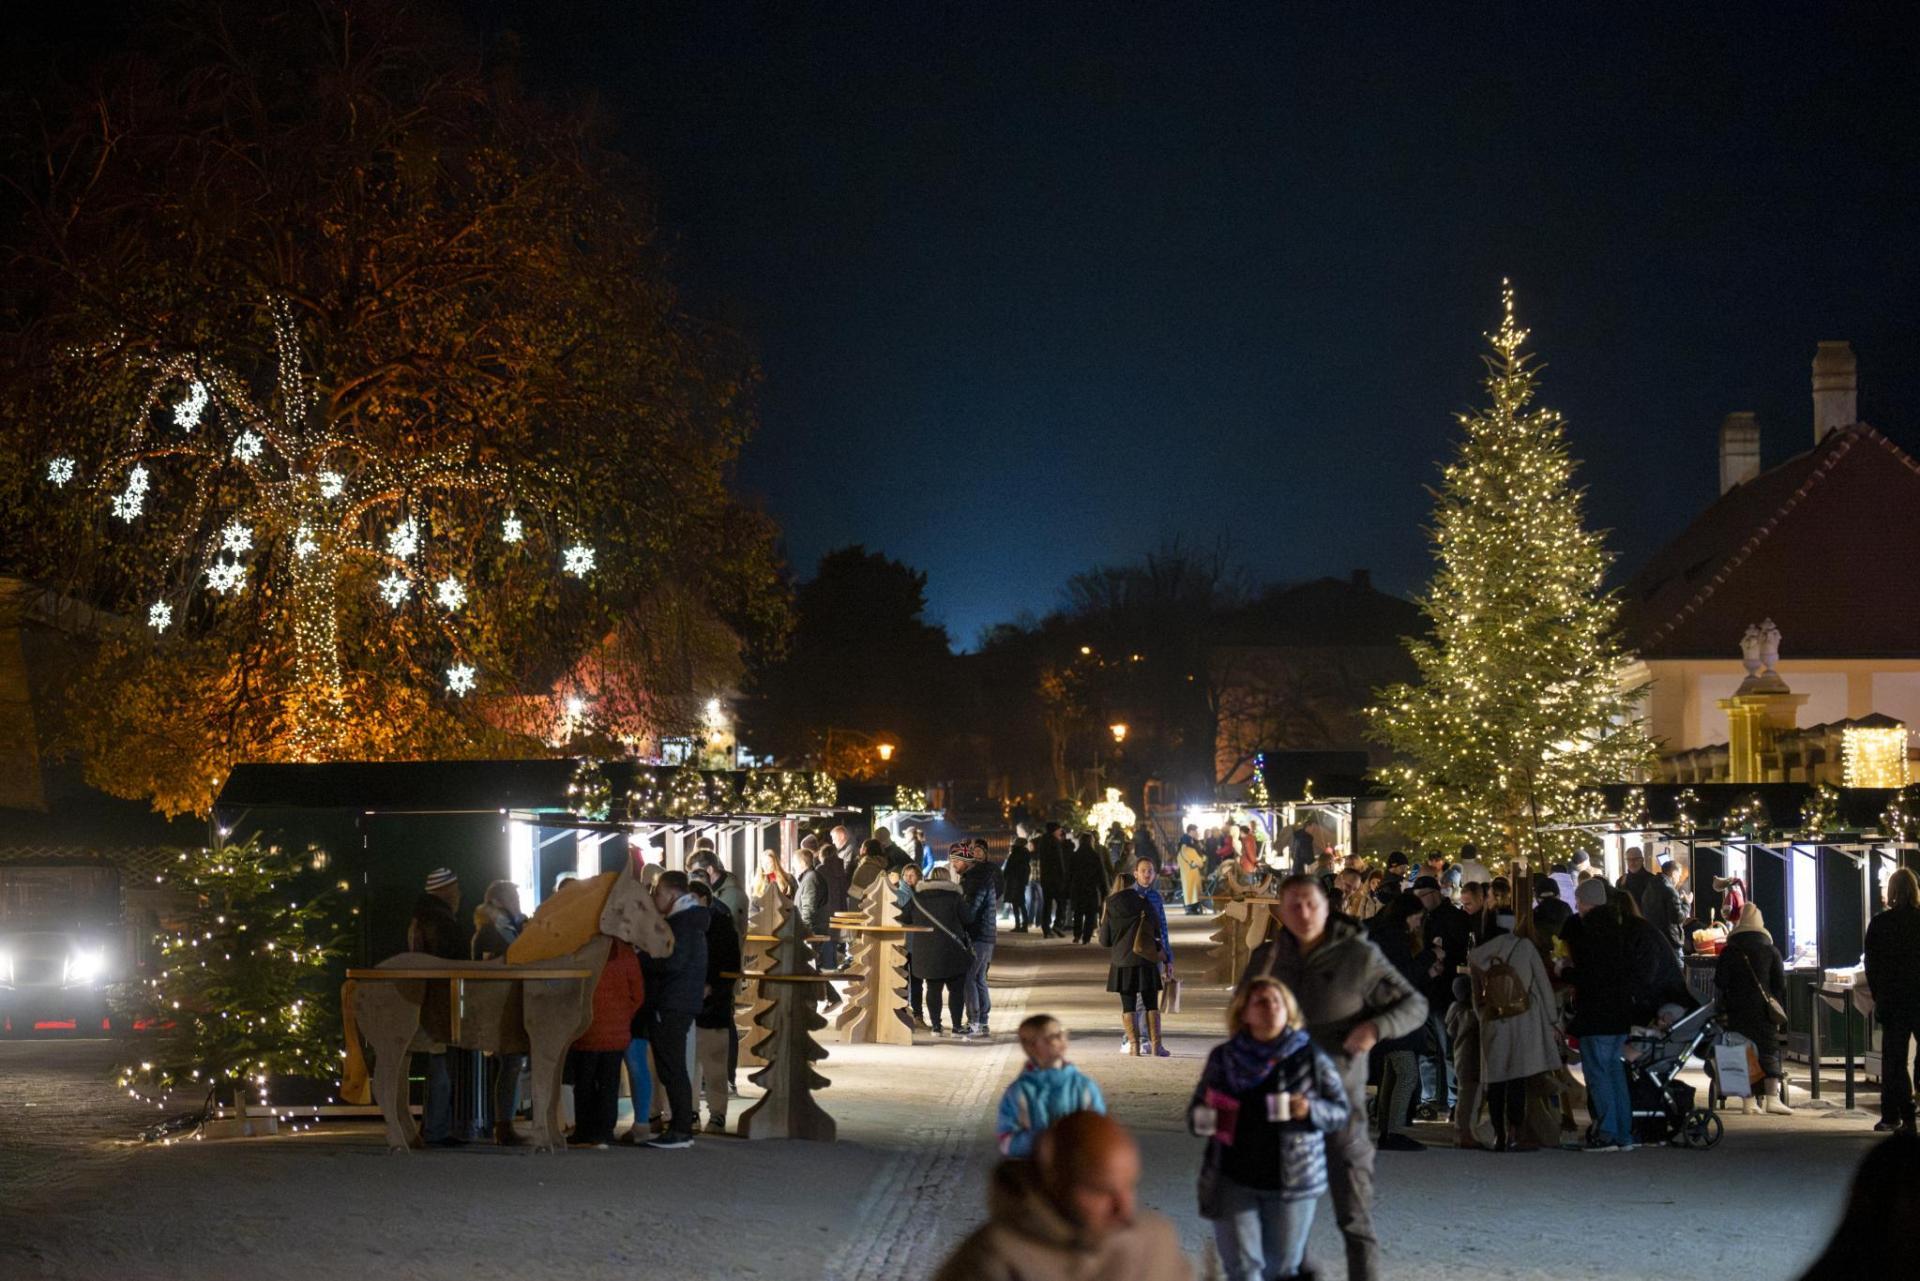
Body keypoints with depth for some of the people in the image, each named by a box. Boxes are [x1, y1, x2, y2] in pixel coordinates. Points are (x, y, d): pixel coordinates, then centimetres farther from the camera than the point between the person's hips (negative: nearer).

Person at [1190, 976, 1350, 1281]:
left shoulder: (1310, 1058, 0)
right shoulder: (1223, 1058, 5)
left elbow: (1341, 1112, 3)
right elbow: (1196, 1110, 13)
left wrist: (1310, 1110, -17)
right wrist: (1205, 1119, -10)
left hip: (1292, 1183, -1)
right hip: (1233, 1182, 1)